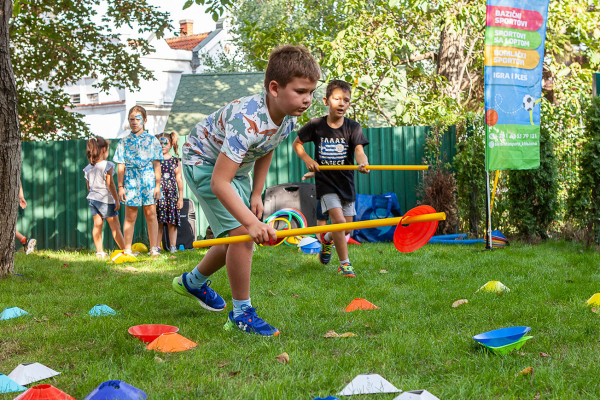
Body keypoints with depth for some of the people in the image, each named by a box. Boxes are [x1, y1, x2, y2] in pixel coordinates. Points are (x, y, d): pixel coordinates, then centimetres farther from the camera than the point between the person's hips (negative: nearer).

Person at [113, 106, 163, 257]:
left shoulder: (152, 140, 8)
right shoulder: (124, 142, 10)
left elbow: (157, 164, 5)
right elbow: (121, 165, 7)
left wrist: (157, 185, -1)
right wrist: (120, 187, 0)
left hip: (148, 180, 0)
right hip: (130, 181, 0)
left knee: (151, 215, 1)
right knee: (130, 217, 1)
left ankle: (153, 248, 5)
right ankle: (127, 250, 4)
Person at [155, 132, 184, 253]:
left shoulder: (175, 161, 7)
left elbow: (179, 179, 8)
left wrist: (180, 197, 6)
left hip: (171, 194, 0)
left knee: (172, 222, 2)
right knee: (158, 222, 0)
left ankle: (173, 246, 6)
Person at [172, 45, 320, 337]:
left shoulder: (288, 117, -16)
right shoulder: (247, 121, -41)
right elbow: (219, 182, -44)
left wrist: (256, 195, 1)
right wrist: (251, 222, -51)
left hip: (235, 165, 9)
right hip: (203, 162, -8)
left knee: (240, 236, 16)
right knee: (241, 232, -20)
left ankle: (193, 281, 43)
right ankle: (241, 314, -8)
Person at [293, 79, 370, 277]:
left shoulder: (353, 127, -7)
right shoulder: (315, 125, -6)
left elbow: (359, 150, -23)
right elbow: (297, 143, 9)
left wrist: (363, 163, -45)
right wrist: (307, 159, -8)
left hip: (346, 183, 2)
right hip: (325, 182, -2)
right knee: (338, 220, -19)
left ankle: (326, 239, 42)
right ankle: (344, 264, -9)